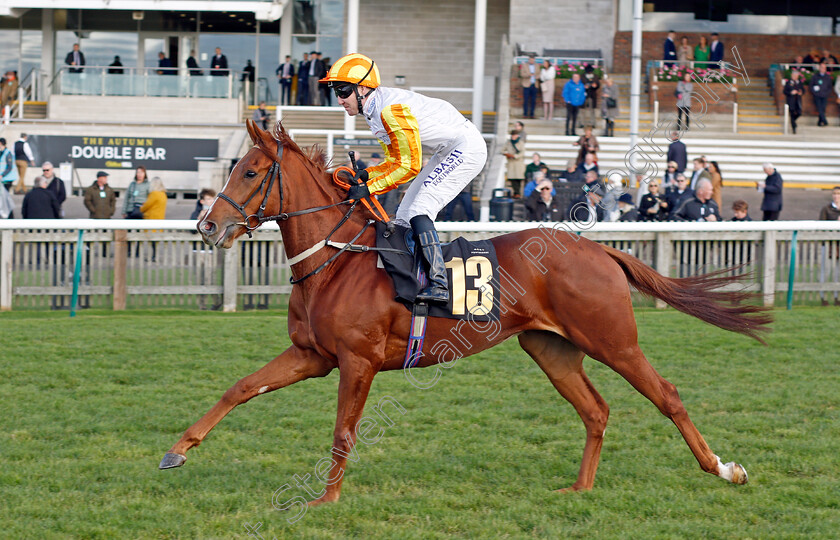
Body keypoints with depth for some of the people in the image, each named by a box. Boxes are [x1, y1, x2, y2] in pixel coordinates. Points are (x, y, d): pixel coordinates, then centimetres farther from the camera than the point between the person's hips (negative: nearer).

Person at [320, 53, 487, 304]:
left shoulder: (391, 109, -25)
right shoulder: (374, 111, 6)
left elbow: (409, 166, -23)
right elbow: (395, 161, 12)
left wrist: (369, 188, -22)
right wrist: (366, 174, -5)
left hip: (467, 146, -11)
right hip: (449, 152, 11)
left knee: (419, 211, -20)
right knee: (404, 216, 8)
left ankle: (438, 284, -26)